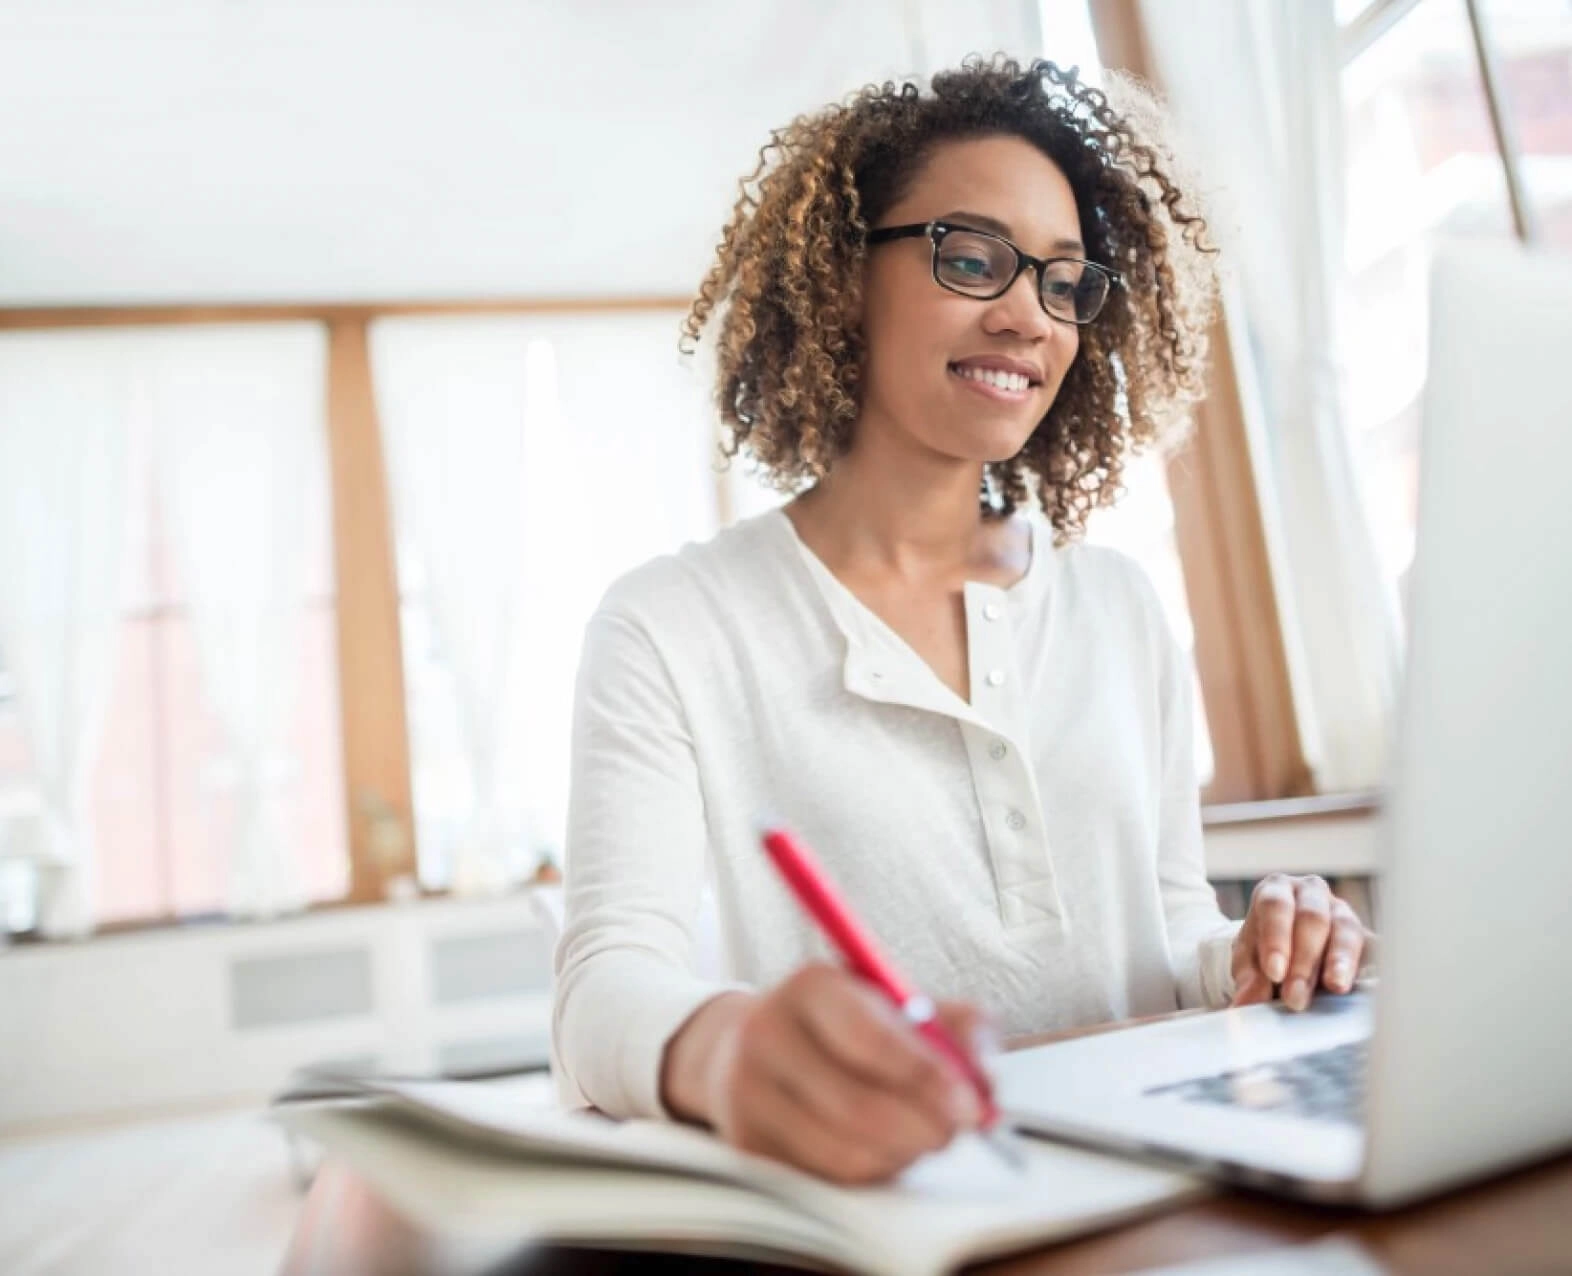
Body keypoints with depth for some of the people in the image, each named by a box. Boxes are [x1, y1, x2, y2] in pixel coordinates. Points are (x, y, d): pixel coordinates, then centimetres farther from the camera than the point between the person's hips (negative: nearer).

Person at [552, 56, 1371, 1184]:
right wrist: (723, 1048, -38)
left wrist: (1241, 962, -7)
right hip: (871, 1188, -4)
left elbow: (1171, 918, 16)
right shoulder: (672, 629, -5)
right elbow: (608, 982, -16)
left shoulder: (1121, 610, 10)